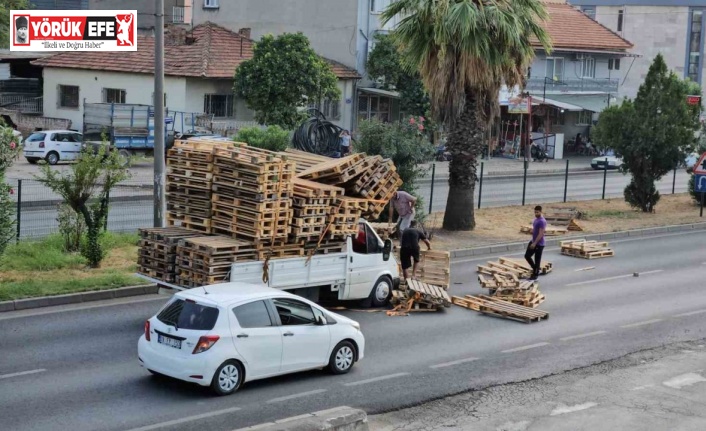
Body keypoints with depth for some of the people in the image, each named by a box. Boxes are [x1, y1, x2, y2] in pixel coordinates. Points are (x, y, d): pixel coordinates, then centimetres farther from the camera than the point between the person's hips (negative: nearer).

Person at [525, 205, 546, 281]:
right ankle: (535, 269, 29)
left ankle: (535, 275, 11)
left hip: (539, 244, -10)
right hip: (533, 241, 10)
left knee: (537, 260, 1)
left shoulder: (542, 221, -22)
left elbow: (541, 234, -25)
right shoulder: (536, 219, 8)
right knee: (527, 255, 13)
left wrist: (535, 243, -25)